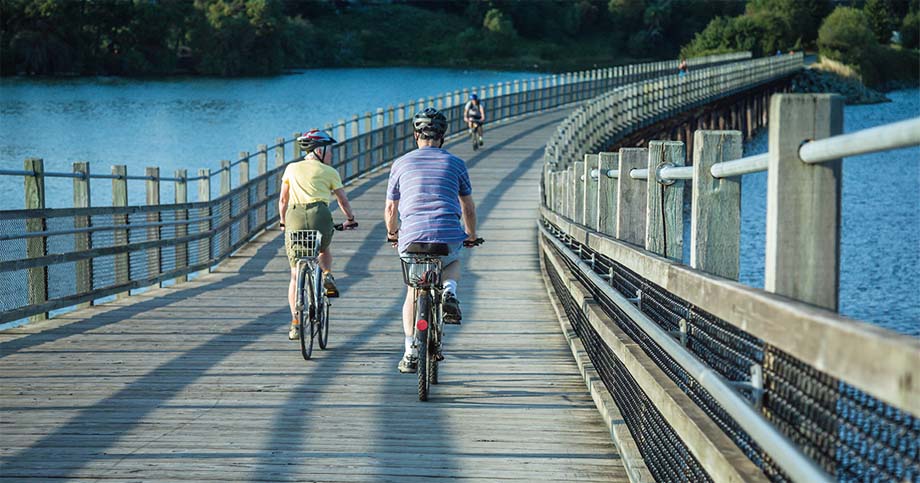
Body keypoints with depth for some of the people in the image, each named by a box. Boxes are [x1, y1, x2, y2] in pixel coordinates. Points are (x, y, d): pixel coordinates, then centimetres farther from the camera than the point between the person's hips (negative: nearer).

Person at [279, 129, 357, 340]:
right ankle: (327, 276, 4)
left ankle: (296, 323, 1)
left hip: (295, 217, 1)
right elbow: (343, 200, 18)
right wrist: (351, 220, 35)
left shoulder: (292, 169, 20)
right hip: (320, 216, -1)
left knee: (296, 274, 8)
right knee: (324, 249, 34)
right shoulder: (329, 172, 14)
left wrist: (283, 222, 38)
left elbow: (283, 200, 24)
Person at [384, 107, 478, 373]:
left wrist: (392, 233, 35)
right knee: (453, 263, 35)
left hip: (412, 238, 0)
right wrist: (471, 235, 35)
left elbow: (390, 208, 16)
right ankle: (449, 293, 3)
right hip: (449, 236, 0)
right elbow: (468, 207, 17)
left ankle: (410, 353, 11)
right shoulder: (455, 163, 11)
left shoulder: (401, 164, 10)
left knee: (413, 292, 20)